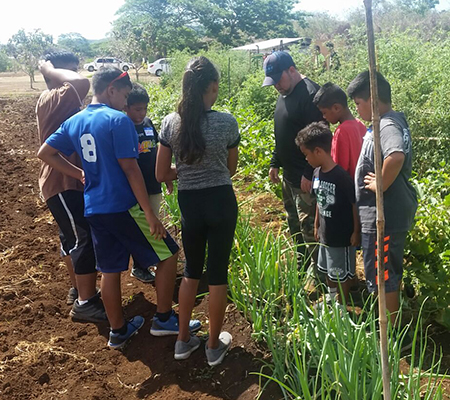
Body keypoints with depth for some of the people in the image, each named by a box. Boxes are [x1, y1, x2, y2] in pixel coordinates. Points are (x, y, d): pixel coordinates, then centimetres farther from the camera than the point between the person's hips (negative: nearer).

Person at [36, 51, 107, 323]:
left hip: (67, 180, 11)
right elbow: (82, 83, -34)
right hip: (62, 182, -11)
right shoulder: (53, 99, -17)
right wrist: (50, 70, -19)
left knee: (73, 237, 18)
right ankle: (85, 303, -2)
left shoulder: (62, 101, 16)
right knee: (85, 239, -9)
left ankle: (79, 290, 31)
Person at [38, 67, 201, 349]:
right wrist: (150, 214, -15)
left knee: (110, 270, 15)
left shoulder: (74, 122, 8)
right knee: (168, 254, 7)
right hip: (123, 207, -7)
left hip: (94, 209, 8)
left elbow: (45, 153, 14)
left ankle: (118, 331, 26)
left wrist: (79, 174, 15)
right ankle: (164, 319, 15)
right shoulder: (118, 120, -14)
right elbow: (130, 169, -18)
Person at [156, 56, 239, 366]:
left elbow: (162, 174, -2)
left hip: (189, 204, 3)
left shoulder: (171, 123, -6)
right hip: (221, 201, -2)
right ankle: (214, 346, 24)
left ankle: (184, 340, 30)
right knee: (218, 273, 11)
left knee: (192, 271, 21)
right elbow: (231, 168, 2)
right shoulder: (226, 122, -12)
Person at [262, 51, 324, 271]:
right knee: (294, 223, 19)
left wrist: (309, 174, -23)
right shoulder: (284, 94, 13)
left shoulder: (310, 94, -18)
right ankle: (301, 267, 33)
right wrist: (275, 163, 20)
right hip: (289, 174, 10)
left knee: (308, 225, -4)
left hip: (306, 178, -10)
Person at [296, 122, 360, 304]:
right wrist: (316, 225, 16)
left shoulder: (341, 176, -26)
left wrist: (355, 231, -14)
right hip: (325, 234, 8)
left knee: (341, 274, 10)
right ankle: (331, 298, 47)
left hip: (342, 235, -8)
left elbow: (355, 205, -19)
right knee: (327, 269, 25)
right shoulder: (317, 173, -1)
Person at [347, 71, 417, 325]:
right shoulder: (395, 121, 9)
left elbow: (395, 156, -43)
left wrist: (380, 185, -29)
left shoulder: (387, 126, -23)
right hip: (394, 210, 10)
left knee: (381, 275, 4)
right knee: (391, 270, 24)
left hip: (382, 214, -10)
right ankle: (393, 322, 41)